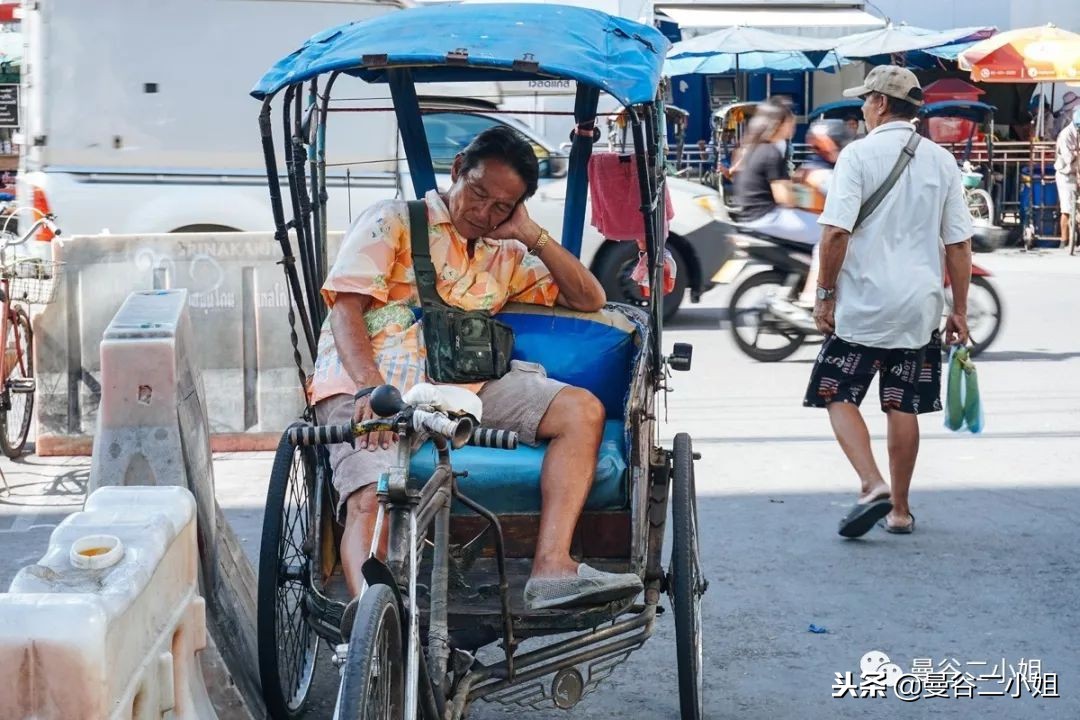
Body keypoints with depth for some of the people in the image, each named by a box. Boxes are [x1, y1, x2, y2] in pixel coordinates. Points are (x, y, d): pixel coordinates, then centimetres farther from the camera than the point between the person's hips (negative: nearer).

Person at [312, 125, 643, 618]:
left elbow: (589, 299, 20)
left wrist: (532, 235, 9)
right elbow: (346, 305, -3)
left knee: (582, 411, -15)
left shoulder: (506, 256, 26)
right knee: (371, 498, -32)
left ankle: (551, 567, -27)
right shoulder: (395, 220, 10)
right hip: (367, 383, -4)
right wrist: (371, 388, -21)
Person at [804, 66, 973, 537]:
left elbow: (836, 232, -15)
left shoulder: (859, 154, -7)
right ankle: (900, 510, 18)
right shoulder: (941, 161, 7)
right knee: (903, 407, 11)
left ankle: (873, 486, -13)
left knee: (838, 397, 5)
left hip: (863, 304, -5)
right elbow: (959, 245, 7)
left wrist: (825, 294, -6)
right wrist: (959, 312, 13)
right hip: (920, 307, 5)